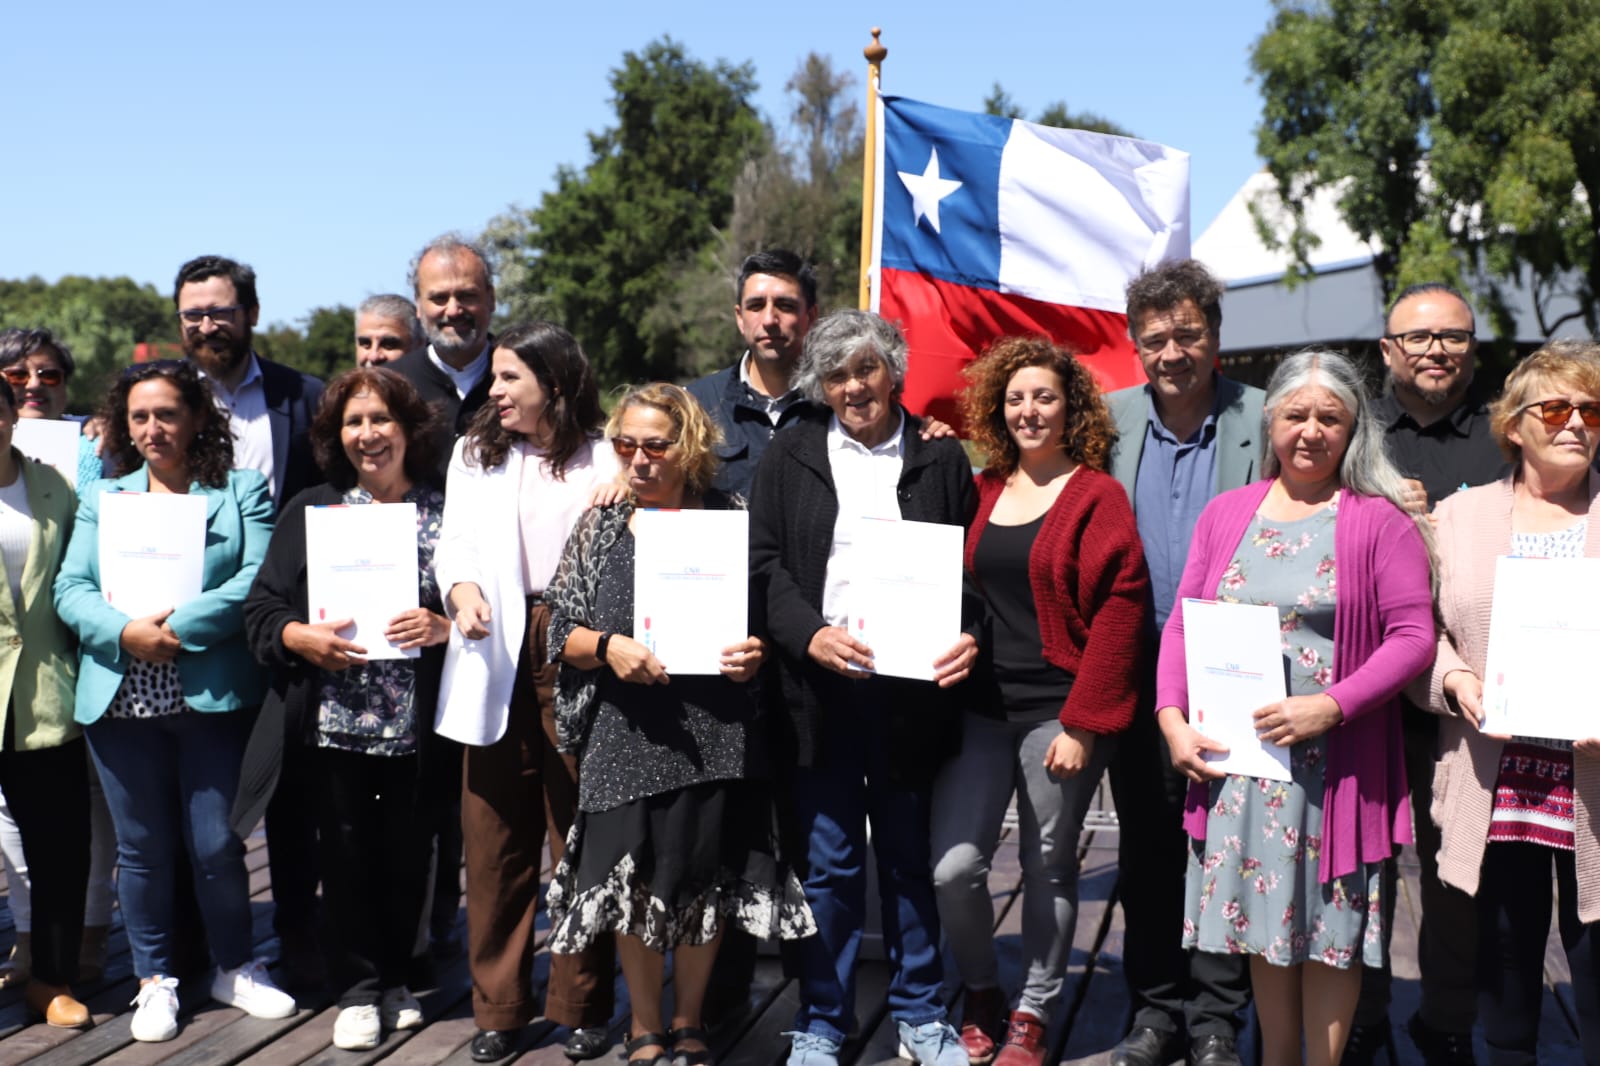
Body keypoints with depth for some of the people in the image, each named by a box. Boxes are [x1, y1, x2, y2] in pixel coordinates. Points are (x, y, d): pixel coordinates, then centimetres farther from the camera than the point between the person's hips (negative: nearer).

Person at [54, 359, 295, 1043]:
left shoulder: (241, 492, 4)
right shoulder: (101, 498, 13)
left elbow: (258, 580, -10)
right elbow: (70, 589, 4)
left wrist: (176, 629, -18)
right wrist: (125, 633, -15)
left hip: (212, 697, -2)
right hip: (121, 700, 3)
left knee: (217, 845, 3)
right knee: (143, 849, 11)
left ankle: (234, 968, 24)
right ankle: (155, 980, 26)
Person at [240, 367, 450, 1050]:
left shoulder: (447, 514, 5)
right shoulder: (310, 511, 9)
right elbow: (261, 607, 5)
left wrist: (443, 627, -17)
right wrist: (302, 638, -14)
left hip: (417, 721, 0)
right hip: (334, 719, 1)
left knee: (406, 853, 7)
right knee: (346, 852, 5)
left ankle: (395, 979, 25)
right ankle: (359, 990, 18)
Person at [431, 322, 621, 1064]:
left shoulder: (604, 460, 2)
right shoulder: (475, 453, 15)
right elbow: (455, 541, 8)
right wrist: (460, 588, -11)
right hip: (498, 655, 3)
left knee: (579, 829, 4)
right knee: (495, 832, 5)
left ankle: (582, 1006, 17)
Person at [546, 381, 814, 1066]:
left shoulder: (731, 519, 3)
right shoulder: (600, 527, 6)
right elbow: (561, 634, 5)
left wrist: (754, 652, -13)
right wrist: (606, 646, -14)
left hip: (714, 733, 0)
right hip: (625, 734, 1)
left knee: (705, 880, 8)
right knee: (632, 881, 4)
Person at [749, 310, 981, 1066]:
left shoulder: (941, 458, 7)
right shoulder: (790, 454, 7)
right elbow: (761, 561, 2)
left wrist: (968, 635, -12)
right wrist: (809, 633, -14)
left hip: (912, 685, 1)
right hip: (819, 686, 0)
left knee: (910, 859, 11)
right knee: (828, 863, 5)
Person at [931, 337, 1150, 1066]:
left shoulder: (1097, 497, -4)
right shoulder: (981, 494, 9)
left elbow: (1120, 610, -10)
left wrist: (1083, 722, -14)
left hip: (1060, 711, -3)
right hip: (981, 706, 3)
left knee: (1048, 868, 7)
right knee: (952, 867, -4)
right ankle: (980, 993, 23)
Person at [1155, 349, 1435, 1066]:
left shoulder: (1380, 521, -3)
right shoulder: (1226, 513, 9)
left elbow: (1413, 635, -9)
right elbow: (1182, 623, 8)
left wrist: (1331, 706, -19)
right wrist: (1173, 719, -4)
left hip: (1335, 761, -3)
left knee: (1329, 923, 4)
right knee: (1263, 920, 13)